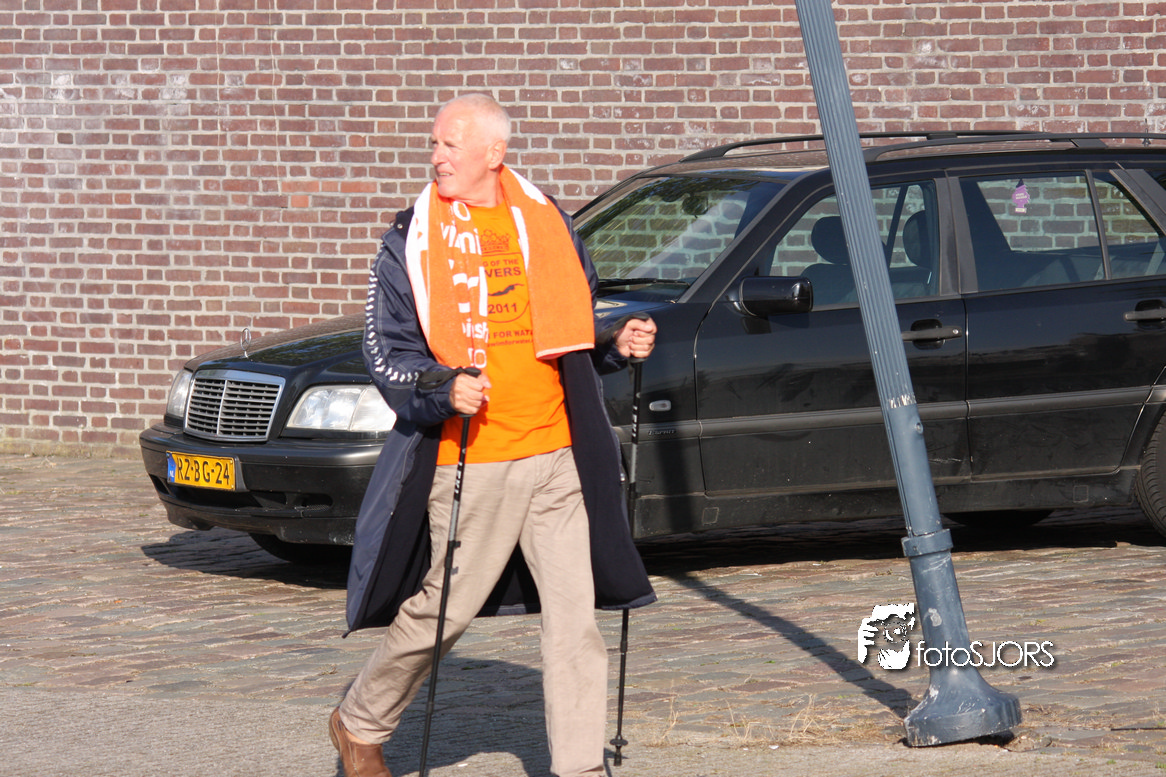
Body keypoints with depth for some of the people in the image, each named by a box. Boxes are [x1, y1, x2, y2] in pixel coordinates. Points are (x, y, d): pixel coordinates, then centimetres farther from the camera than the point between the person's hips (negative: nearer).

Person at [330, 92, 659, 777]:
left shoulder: (547, 226, 10)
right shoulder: (414, 240, 1)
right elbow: (384, 348, -1)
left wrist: (617, 344, 2)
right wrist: (442, 388, -18)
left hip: (557, 458, 3)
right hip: (467, 463, -3)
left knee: (575, 612, -3)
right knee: (442, 611, 5)